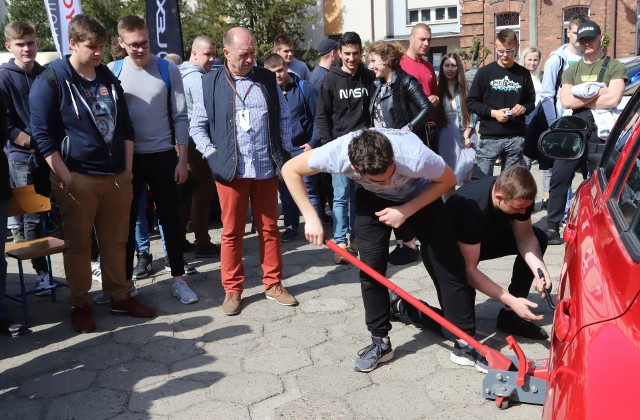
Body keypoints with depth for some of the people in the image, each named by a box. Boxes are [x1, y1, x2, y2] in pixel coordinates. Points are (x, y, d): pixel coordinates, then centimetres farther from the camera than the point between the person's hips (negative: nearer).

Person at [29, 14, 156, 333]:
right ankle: (80, 304, 19)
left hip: (116, 176, 5)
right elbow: (43, 134, -8)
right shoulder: (50, 80, -6)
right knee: (78, 244, 6)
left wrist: (128, 168, 8)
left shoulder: (108, 78, 11)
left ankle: (120, 297, 25)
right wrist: (66, 178, -12)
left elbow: (125, 125, 15)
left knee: (115, 241, 12)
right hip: (77, 178, -4)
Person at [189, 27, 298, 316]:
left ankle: (273, 284, 23)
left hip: (266, 169, 2)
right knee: (232, 232, 5)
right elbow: (197, 126, 5)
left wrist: (285, 152, 6)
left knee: (269, 228, 10)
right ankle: (232, 290, 18)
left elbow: (283, 117, 13)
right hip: (231, 171, -2)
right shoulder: (210, 83, 1)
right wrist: (213, 155, -5)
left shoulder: (267, 79, 7)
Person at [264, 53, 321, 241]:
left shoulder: (304, 88, -4)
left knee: (309, 190, 1)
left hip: (302, 148, -3)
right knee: (285, 191, 11)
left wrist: (313, 142, -8)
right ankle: (291, 226, 24)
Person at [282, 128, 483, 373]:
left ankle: (464, 344, 6)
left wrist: (407, 210, -28)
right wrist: (311, 218, -24)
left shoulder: (415, 156, -42)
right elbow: (290, 170, -21)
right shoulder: (337, 154, -38)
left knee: (448, 265, -7)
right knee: (371, 266, -9)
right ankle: (380, 342, 9)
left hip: (420, 195, -1)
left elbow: (448, 179, -20)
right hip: (373, 199, 1)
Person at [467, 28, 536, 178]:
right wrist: (492, 112, -13)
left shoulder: (523, 74, 7)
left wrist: (524, 108, -5)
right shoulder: (485, 72, -1)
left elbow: (531, 101, 18)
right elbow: (471, 102, 0)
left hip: (516, 138, 3)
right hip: (489, 137, -2)